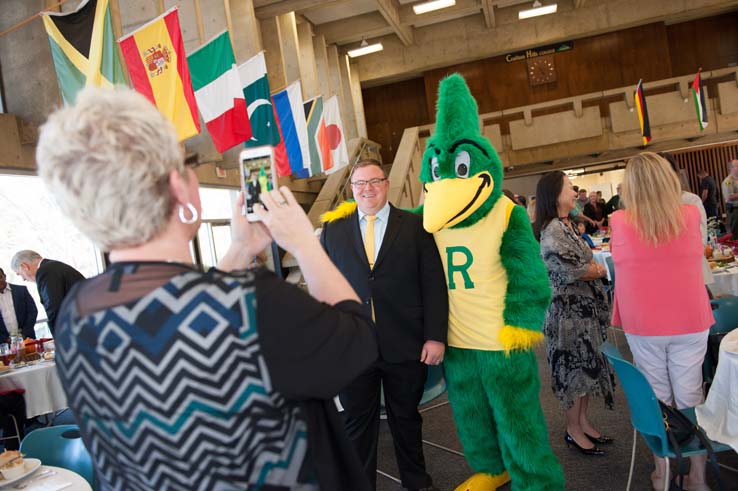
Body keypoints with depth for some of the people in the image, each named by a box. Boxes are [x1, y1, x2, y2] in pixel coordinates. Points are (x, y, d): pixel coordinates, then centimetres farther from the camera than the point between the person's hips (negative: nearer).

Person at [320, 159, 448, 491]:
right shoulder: (333, 229, 5)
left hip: (405, 346, 0)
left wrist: (435, 336, -8)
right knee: (358, 423, 13)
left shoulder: (415, 226, 1)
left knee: (406, 418, 18)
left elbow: (433, 284, -3)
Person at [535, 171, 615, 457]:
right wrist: (600, 270, -4)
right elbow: (573, 271, -22)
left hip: (584, 307, 9)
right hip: (569, 309, -9)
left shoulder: (566, 225, 11)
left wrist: (592, 267, -6)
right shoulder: (552, 231, -19)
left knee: (585, 364, 16)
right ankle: (574, 431, 19)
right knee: (574, 367, 3)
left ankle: (583, 421, 30)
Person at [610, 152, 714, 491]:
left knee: (656, 397, 13)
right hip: (690, 323, 1)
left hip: (643, 326, -1)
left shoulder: (619, 222, -10)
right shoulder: (692, 215, -4)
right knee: (689, 397, 12)